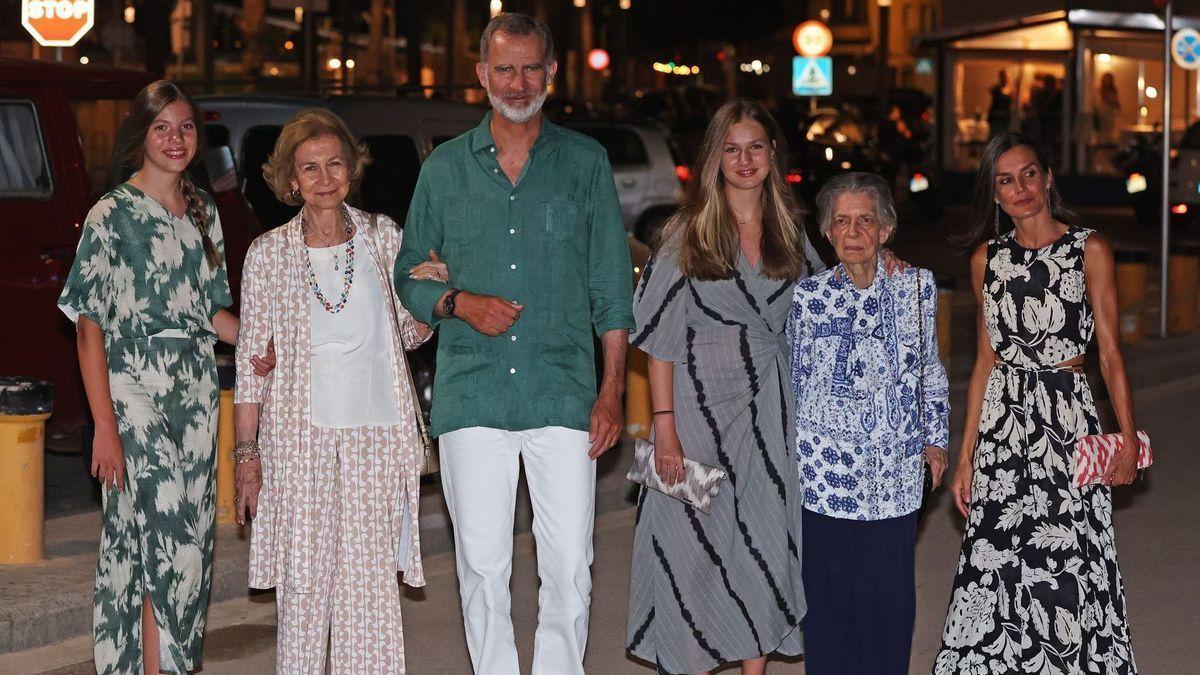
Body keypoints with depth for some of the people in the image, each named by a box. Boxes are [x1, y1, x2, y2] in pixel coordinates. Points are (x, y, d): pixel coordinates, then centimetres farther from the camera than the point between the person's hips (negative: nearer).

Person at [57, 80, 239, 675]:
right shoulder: (112, 215, -5)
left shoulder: (202, 211, 12)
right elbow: (90, 328, -8)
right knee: (166, 543, -11)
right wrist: (105, 426, -15)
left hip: (196, 395, 6)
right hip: (135, 394, -6)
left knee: (189, 545, 6)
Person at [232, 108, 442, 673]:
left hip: (377, 433, 1)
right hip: (300, 435, -1)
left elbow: (409, 335, 17)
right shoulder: (269, 254, 2)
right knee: (303, 580, -1)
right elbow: (250, 361, 4)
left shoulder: (382, 236, 7)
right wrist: (246, 453, -1)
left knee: (372, 577, -1)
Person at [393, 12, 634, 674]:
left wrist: (612, 389, 1)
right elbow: (407, 275, 16)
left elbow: (611, 285, 8)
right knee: (482, 567, 2)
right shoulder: (445, 167, 10)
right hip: (471, 393, 1)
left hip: (563, 395, -1)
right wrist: (459, 303, -5)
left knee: (570, 569, -3)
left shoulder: (585, 161, 8)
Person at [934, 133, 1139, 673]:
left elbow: (1109, 352, 0)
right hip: (1002, 425, 3)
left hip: (1067, 422, -3)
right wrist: (966, 456, 9)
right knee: (995, 565, 1)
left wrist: (1129, 437, -8)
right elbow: (986, 360, 11)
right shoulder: (987, 260, 8)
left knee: (1067, 563, -3)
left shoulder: (1089, 250, -2)